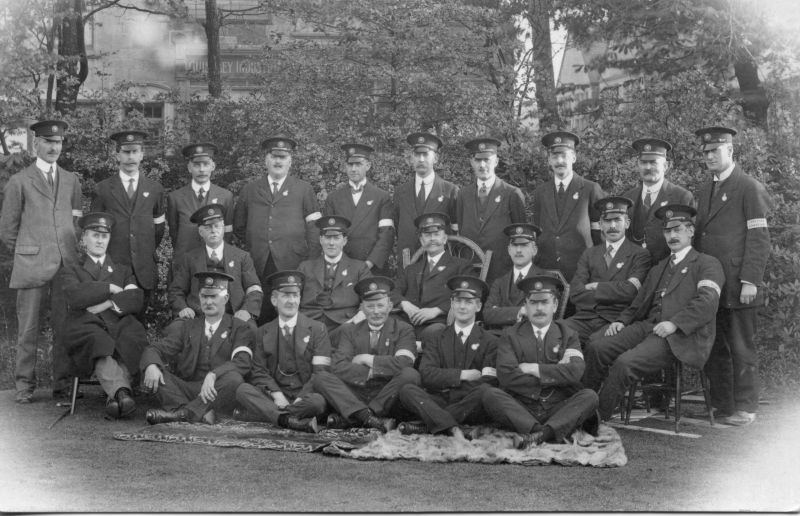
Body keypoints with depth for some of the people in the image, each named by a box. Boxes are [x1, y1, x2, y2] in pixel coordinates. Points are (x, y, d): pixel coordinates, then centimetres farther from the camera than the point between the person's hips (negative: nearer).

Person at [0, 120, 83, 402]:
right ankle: (24, 385, 7)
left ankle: (63, 384, 9)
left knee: (65, 325, 2)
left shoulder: (71, 180, 16)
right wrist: (25, 254, 7)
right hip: (32, 265, -3)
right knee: (28, 327, 0)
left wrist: (73, 254, 12)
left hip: (67, 263, 3)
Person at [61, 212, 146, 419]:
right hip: (87, 327, -2)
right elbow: (75, 297, 1)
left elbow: (136, 300, 10)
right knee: (97, 341, -39)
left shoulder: (123, 270, 32)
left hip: (120, 325, 2)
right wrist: (110, 288, 1)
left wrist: (107, 304, -4)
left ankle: (115, 397, -53)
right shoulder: (72, 270, 26)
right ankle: (122, 392, -59)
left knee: (131, 339, -36)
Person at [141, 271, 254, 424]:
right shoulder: (188, 327, 18)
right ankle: (203, 413, -35)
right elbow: (155, 349, 8)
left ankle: (182, 412, -33)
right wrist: (151, 366, -18)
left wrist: (213, 375, -30)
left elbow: (243, 362, -11)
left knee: (233, 378, -33)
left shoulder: (240, 328, 7)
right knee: (152, 374, -18)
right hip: (187, 388, 3)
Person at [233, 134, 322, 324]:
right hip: (258, 266, 2)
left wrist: (311, 265, -4)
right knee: (262, 318, 0)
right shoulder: (250, 191, 16)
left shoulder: (304, 190, 10)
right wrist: (255, 245, 10)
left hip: (293, 265, -2)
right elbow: (239, 228, 22)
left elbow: (313, 229, 4)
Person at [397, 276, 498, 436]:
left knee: (483, 390, -33)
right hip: (439, 402, 1)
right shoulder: (437, 339, 16)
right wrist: (462, 375, -8)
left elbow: (490, 381, -5)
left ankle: (427, 424, -31)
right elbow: (426, 374, 0)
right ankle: (452, 428, -41)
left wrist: (447, 383, -7)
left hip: (471, 408, -1)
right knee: (407, 390, -23)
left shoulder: (490, 341, 11)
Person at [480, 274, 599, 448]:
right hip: (521, 410, -1)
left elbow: (575, 372, -6)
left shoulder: (568, 335, 13)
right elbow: (506, 376, -7)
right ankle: (539, 431, -43)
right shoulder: (510, 335, 10)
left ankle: (541, 433, -44)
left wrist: (534, 369, -6)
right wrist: (553, 375, -5)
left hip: (558, 410, 1)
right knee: (489, 394, -25)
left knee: (589, 396, -25)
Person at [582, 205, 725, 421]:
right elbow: (639, 304, 28)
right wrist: (622, 321, 6)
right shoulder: (658, 268, 30)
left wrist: (675, 323, -20)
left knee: (625, 363, -30)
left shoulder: (707, 264, 8)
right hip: (647, 326, 7)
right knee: (596, 347, -18)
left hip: (680, 336, -7)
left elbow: (707, 301, -9)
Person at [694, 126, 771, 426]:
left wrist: (750, 281, -15)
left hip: (737, 286, -6)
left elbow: (759, 238, -8)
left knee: (741, 348, 0)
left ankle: (745, 407, 8)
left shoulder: (750, 188, -3)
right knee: (714, 347, 9)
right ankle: (720, 403, 18)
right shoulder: (703, 193, 18)